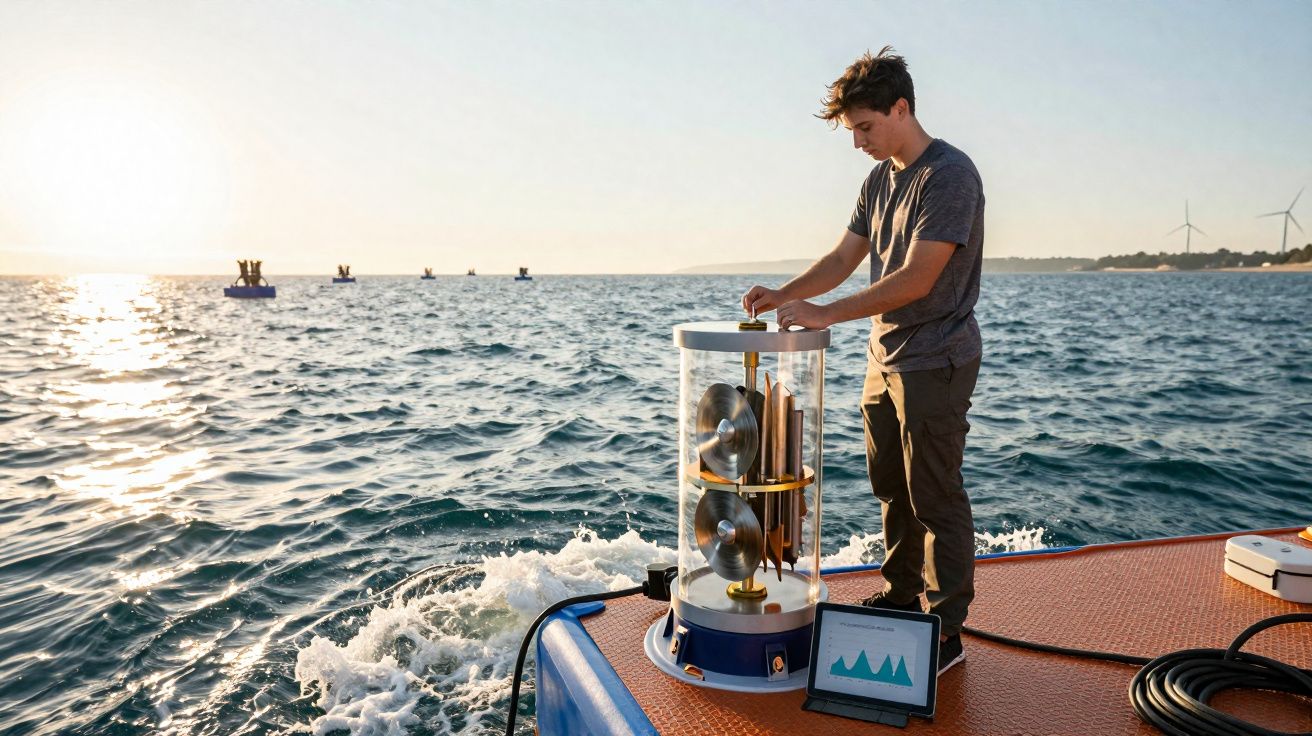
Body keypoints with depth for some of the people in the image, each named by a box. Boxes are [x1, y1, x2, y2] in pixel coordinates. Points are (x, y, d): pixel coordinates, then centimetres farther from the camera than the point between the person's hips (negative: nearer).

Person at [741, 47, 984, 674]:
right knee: (892, 488, 17)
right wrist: (783, 296, -5)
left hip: (935, 362, -8)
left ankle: (947, 631, 12)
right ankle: (901, 596, 33)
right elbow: (843, 259, 11)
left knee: (935, 499, -1)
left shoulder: (950, 175, -15)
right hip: (885, 359, 8)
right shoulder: (879, 181, 12)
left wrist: (825, 314, -24)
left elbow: (917, 279, -23)